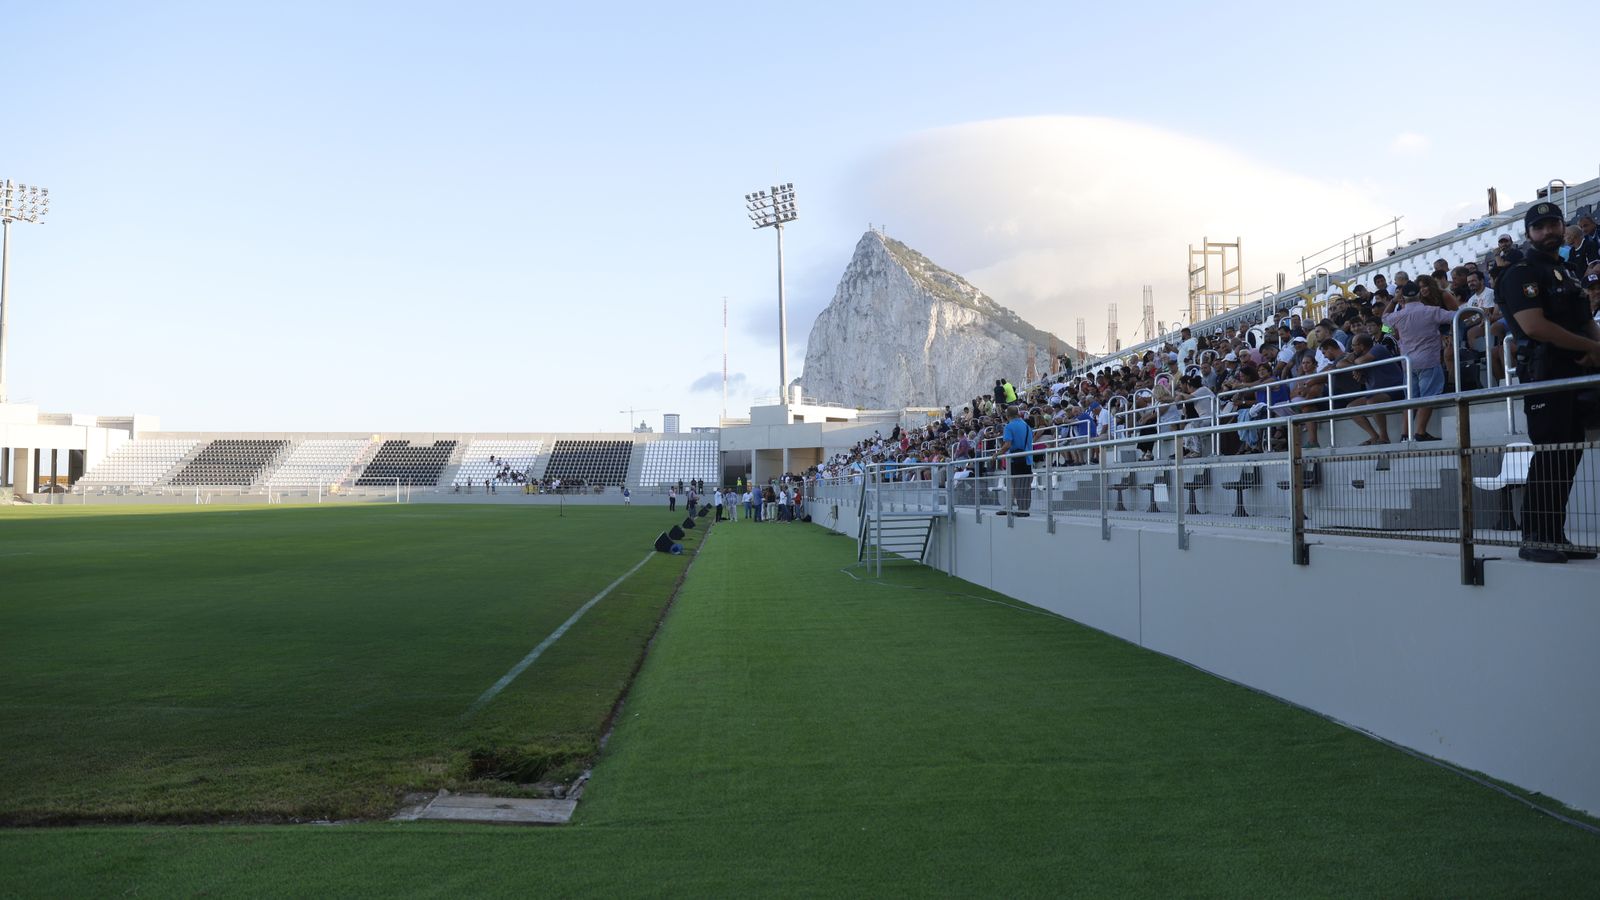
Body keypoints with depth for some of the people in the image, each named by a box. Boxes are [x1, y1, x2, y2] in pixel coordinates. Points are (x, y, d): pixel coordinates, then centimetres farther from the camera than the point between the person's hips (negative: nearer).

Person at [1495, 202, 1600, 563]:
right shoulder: (1522, 273, -7)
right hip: (1545, 373, -9)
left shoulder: (1566, 272, 22)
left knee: (1570, 452, 8)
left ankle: (1554, 536, 13)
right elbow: (1534, 325, -19)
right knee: (1550, 454, -11)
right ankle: (1534, 538, -7)